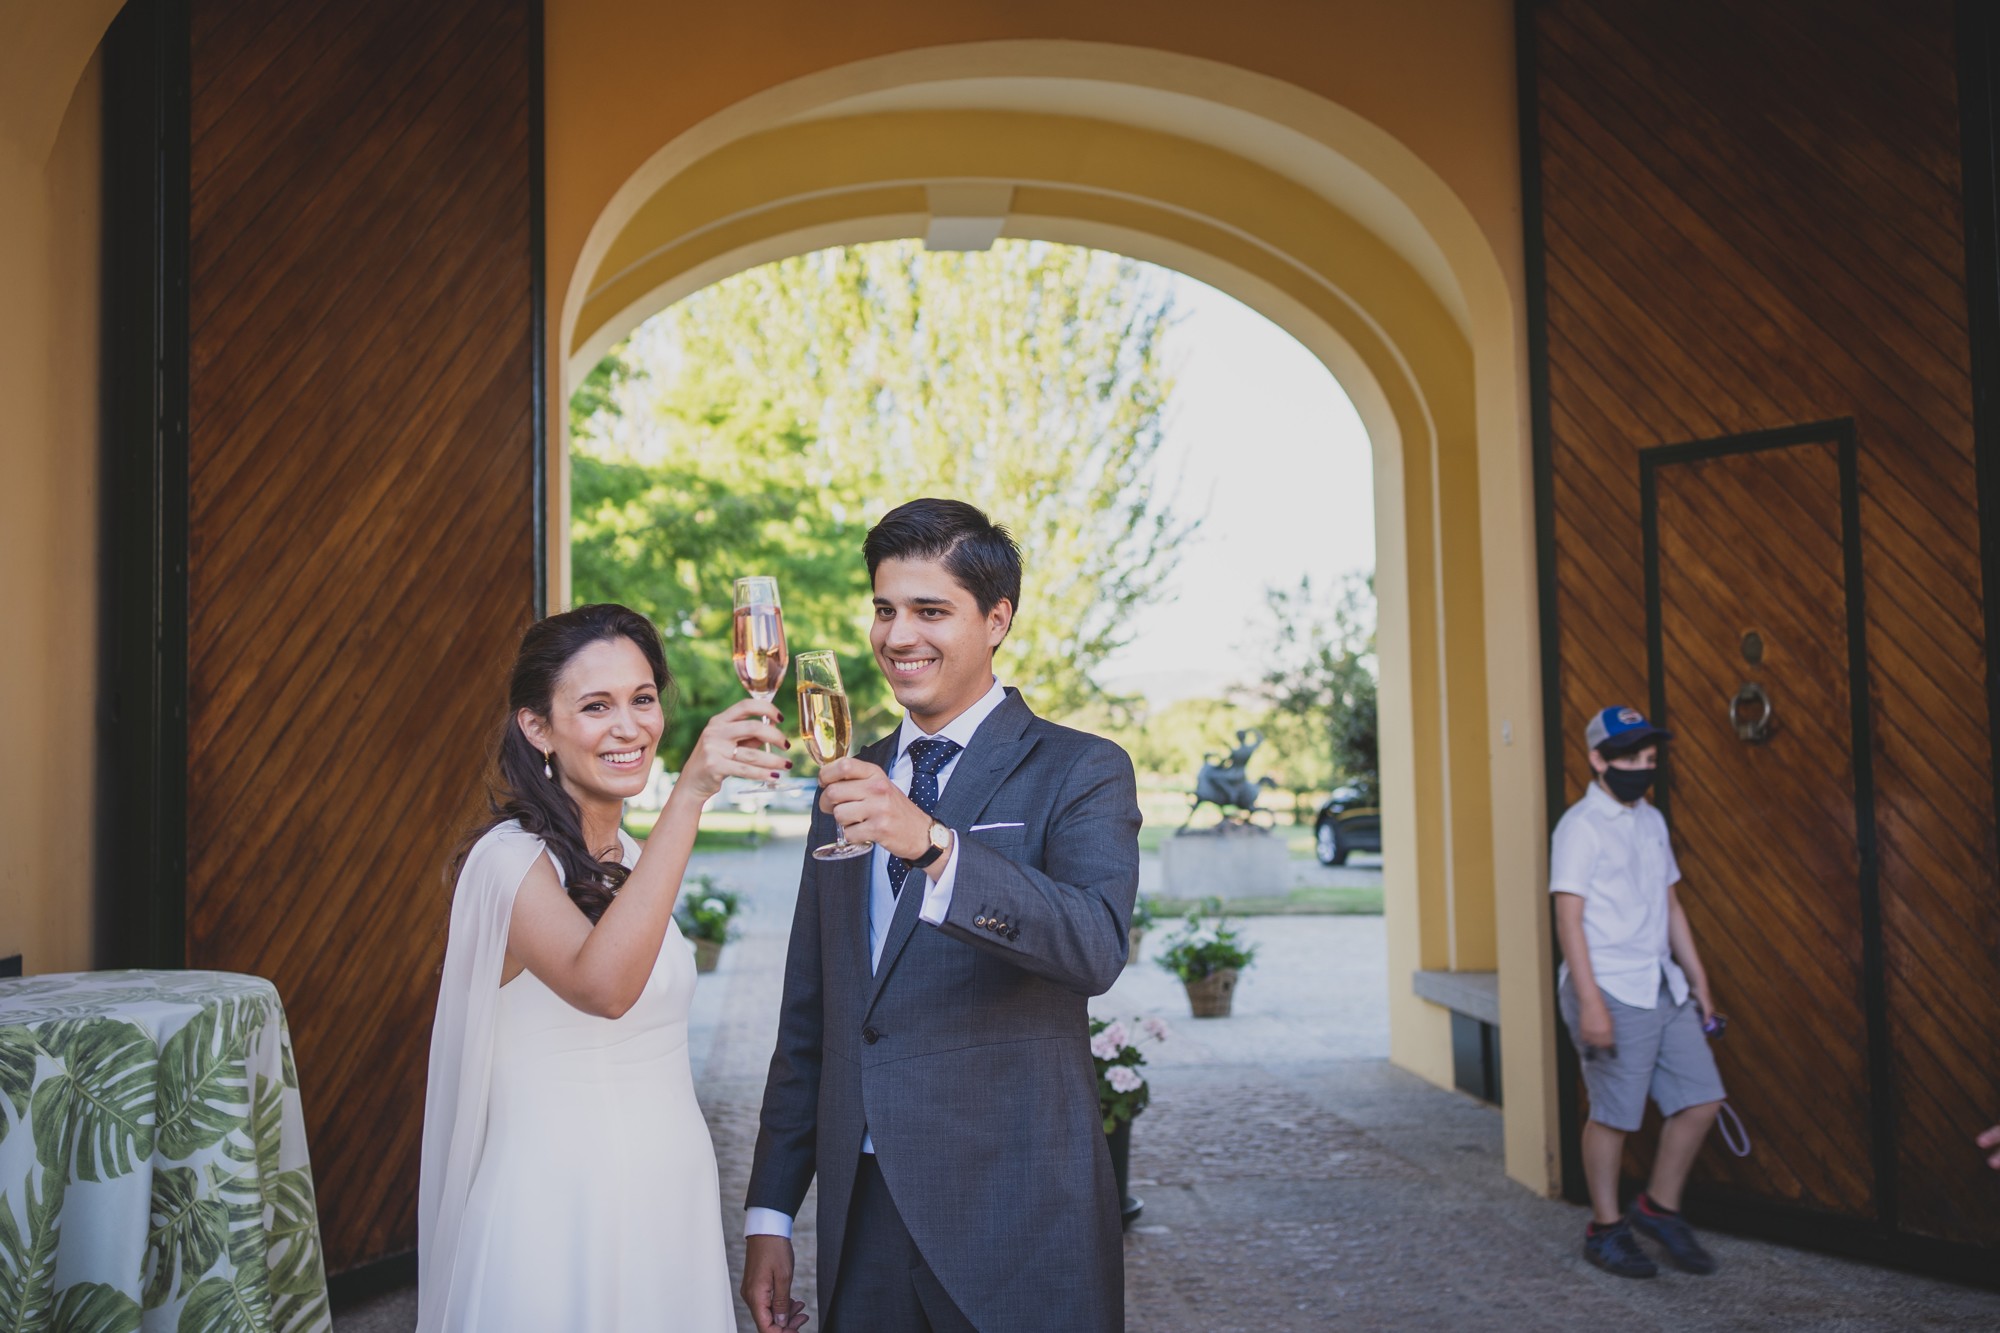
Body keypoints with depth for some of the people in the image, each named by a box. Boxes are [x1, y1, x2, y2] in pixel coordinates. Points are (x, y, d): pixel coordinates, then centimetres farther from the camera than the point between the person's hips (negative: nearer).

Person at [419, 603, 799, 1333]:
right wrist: (688, 795, -41)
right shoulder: (510, 858, -17)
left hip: (673, 1195, 7)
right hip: (569, 1209, -7)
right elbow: (603, 986, -36)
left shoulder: (633, 861, 8)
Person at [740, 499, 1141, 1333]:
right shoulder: (850, 783, 11)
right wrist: (771, 1211, 12)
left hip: (1017, 1229, -5)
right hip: (859, 1210, 5)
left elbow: (1097, 946, -25)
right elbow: (807, 1015, 14)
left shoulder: (1080, 772, -6)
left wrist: (934, 844, -37)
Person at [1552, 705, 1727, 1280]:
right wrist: (1589, 1002, -20)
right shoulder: (1581, 826, -10)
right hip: (1611, 991, -8)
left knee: (1700, 1099, 6)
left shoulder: (1652, 820, 14)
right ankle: (1605, 1229, 16)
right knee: (1614, 1115, 0)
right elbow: (1568, 917, -15)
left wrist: (1698, 979, 16)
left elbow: (1670, 904, 20)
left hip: (1664, 988, 8)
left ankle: (1660, 1208, 23)